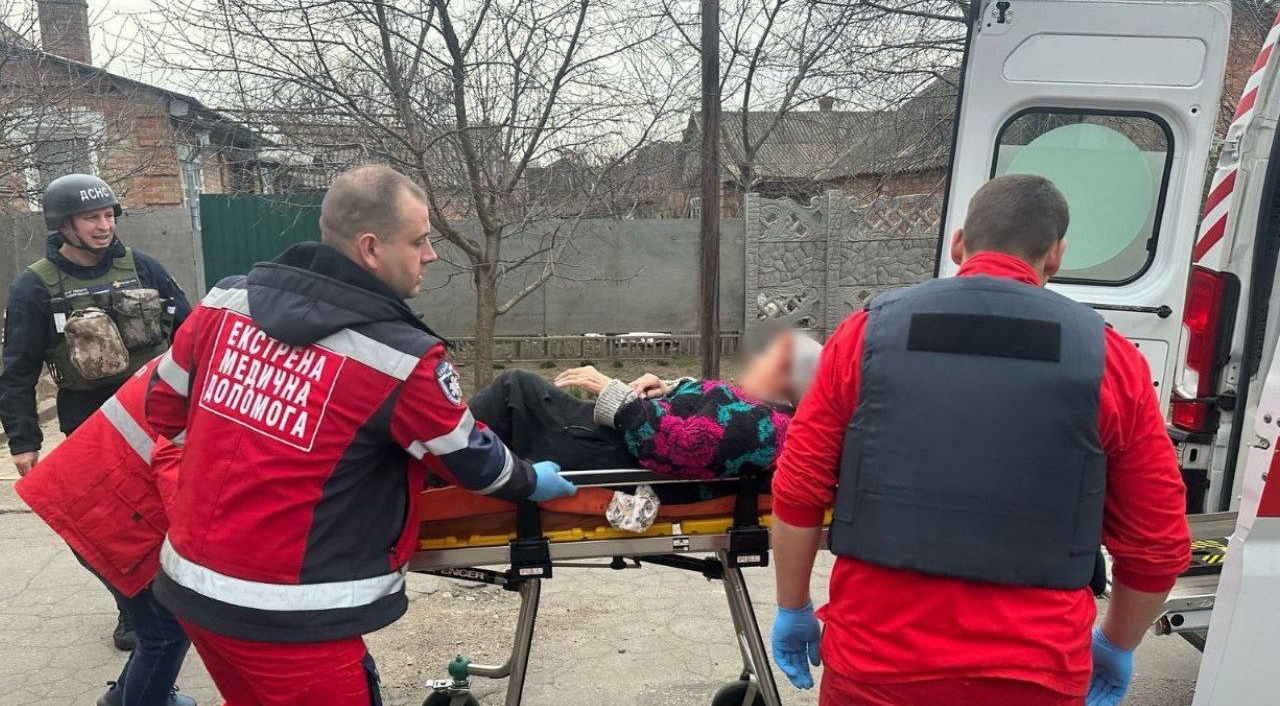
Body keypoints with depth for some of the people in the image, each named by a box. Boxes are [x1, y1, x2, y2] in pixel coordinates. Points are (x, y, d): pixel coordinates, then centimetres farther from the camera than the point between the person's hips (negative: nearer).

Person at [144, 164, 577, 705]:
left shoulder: (229, 298, -3)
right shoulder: (402, 359, -19)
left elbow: (165, 406, 10)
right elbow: (473, 462, -5)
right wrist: (530, 483, 15)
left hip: (190, 580, 7)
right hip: (291, 618, -6)